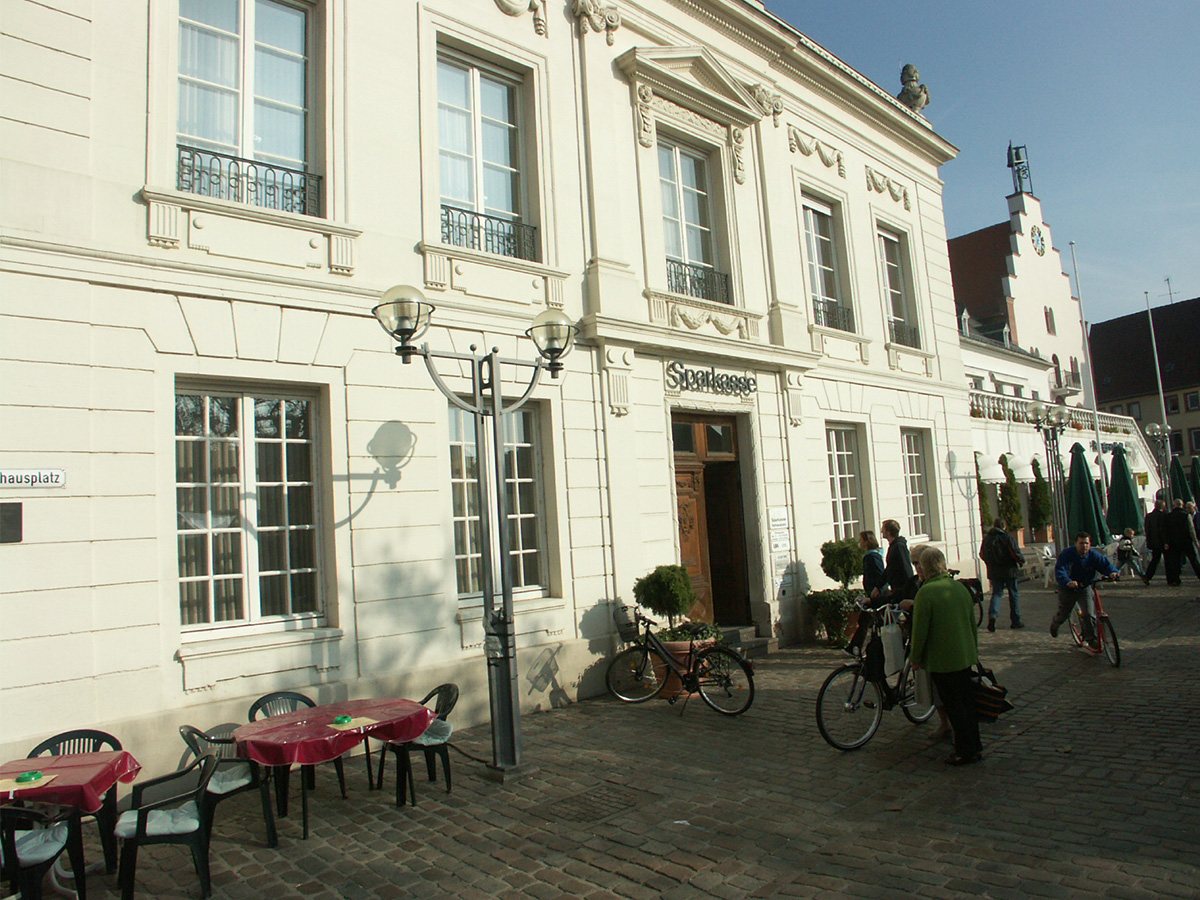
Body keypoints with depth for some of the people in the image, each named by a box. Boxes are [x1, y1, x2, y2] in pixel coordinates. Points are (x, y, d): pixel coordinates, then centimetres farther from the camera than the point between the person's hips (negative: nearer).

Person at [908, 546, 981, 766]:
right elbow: (972, 623, 14)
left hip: (941, 659, -7)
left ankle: (965, 752, 10)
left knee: (953, 705, 3)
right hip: (966, 655, 7)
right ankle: (975, 747, 25)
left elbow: (920, 629, -16)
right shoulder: (960, 587, 4)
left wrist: (915, 658, -4)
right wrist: (974, 649, 28)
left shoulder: (926, 592, -18)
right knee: (967, 700, 17)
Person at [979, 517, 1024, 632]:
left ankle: (992, 615, -16)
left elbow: (982, 554, 10)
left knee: (996, 593, 7)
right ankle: (1015, 621, 15)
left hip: (994, 572, 4)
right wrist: (1021, 561, 5)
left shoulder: (987, 538, 3)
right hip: (1009, 570, -3)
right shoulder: (1007, 537, -11)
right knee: (1014, 594, 9)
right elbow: (1015, 552, -14)